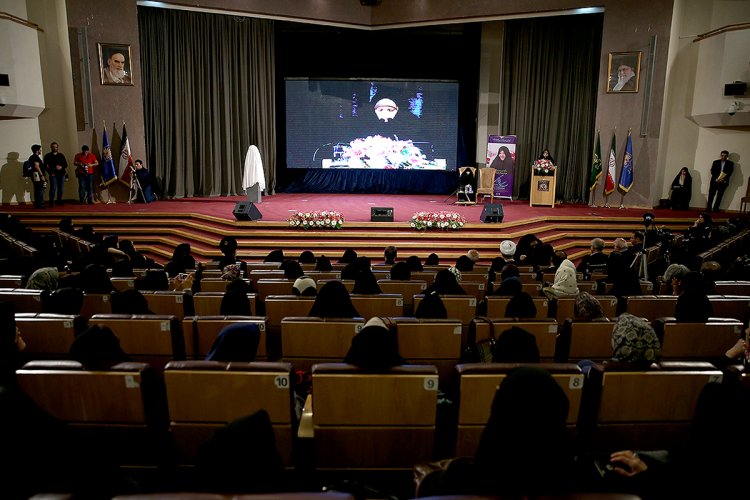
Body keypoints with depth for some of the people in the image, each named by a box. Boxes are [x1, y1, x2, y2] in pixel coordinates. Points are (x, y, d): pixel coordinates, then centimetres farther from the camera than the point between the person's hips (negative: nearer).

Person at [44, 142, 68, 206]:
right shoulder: (47, 156, 6)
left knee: (60, 188, 5)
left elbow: (66, 164, 12)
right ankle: (51, 202, -4)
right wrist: (50, 172, -10)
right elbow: (45, 166, 3)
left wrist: (61, 167, -8)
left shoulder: (61, 155, 15)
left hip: (61, 174, 3)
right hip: (53, 174, -3)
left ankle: (59, 201, 15)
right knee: (53, 188, -9)